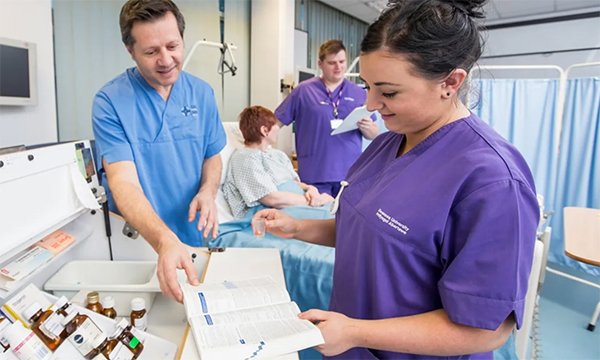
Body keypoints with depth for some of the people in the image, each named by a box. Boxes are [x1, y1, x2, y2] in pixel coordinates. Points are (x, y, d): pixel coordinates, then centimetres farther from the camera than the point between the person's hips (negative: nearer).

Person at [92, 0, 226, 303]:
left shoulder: (202, 93, -3)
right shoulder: (110, 102, -16)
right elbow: (123, 182, -24)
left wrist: (207, 192, -17)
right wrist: (165, 241, -41)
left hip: (195, 236, 4)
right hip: (139, 244, -3)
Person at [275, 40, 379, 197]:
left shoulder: (359, 93, 8)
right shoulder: (303, 90, 1)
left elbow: (374, 135, 11)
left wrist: (367, 127, -12)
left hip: (350, 173, 3)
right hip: (315, 174, -2)